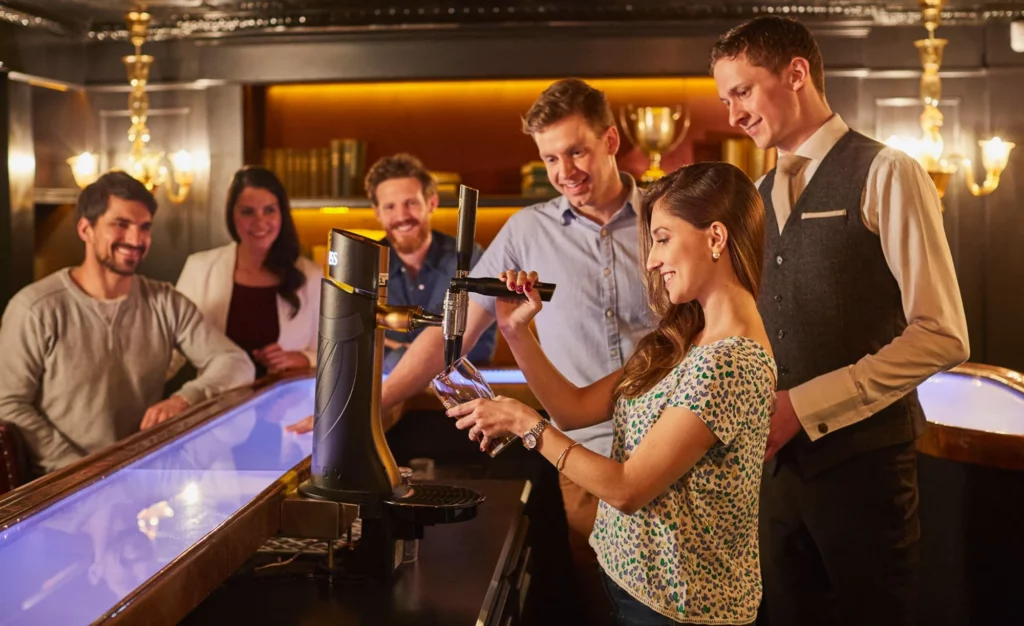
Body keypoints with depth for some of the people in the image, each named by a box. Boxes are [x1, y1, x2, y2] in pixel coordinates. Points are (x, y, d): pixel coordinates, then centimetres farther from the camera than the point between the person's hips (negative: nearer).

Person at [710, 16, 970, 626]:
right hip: (784, 458, 6)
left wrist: (806, 406, -16)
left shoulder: (884, 175, -8)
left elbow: (942, 335, -15)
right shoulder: (759, 198, 13)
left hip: (863, 460, -6)